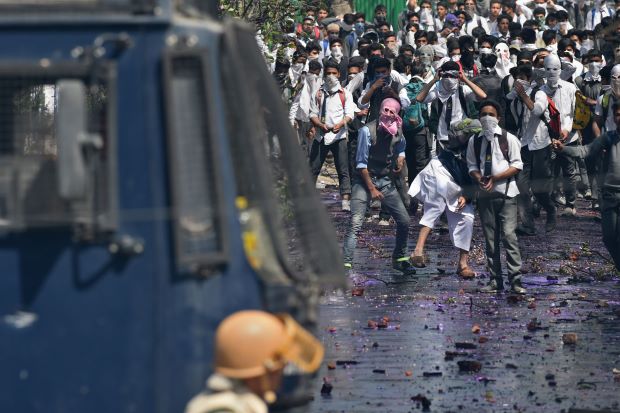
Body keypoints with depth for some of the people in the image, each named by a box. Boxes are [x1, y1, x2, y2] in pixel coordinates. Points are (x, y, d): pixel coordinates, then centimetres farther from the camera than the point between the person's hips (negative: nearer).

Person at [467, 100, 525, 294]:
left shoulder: (509, 139, 0)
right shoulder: (475, 141, 9)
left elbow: (517, 165, -3)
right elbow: (472, 166, 11)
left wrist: (496, 178, -14)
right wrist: (479, 178, -11)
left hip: (506, 193, -3)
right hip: (485, 195, 4)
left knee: (509, 235, -12)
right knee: (490, 239, 6)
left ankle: (515, 280, -12)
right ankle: (495, 280, 10)